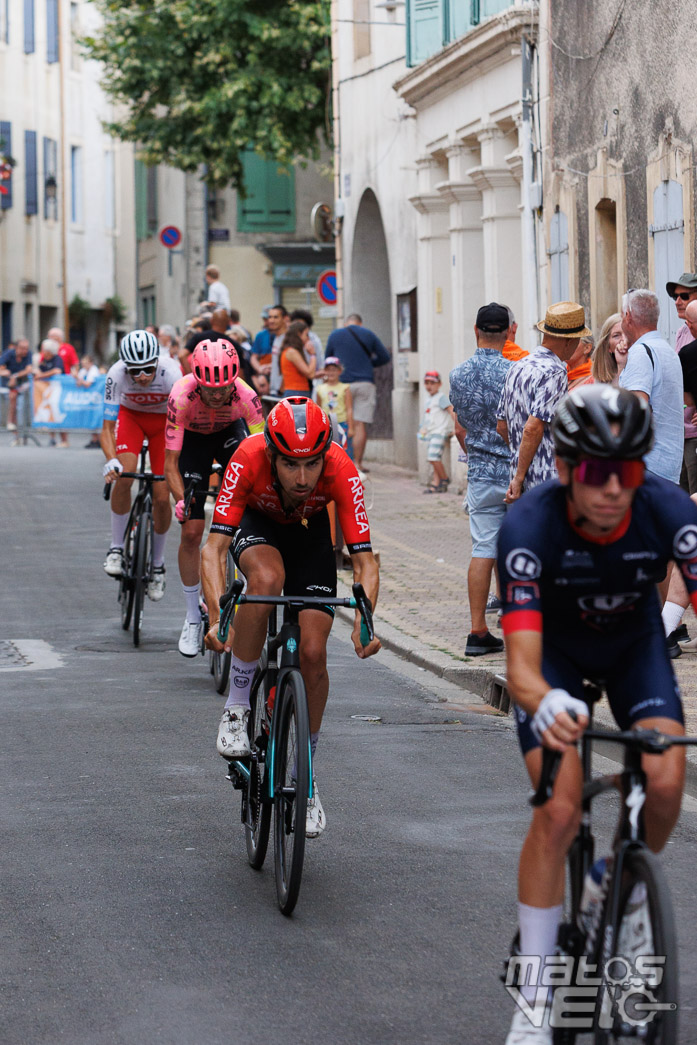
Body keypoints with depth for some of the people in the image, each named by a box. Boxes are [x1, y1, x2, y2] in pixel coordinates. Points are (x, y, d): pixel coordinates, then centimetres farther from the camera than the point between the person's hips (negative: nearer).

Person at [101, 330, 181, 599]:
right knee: (123, 477, -26)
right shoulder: (117, 374, -32)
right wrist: (111, 461, -45)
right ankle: (116, 547, -8)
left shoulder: (172, 373, -35)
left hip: (165, 420, 0)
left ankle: (157, 562, 15)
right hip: (131, 415, 0)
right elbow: (107, 428, -27)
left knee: (162, 498, -7)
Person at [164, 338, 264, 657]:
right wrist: (180, 499, -48)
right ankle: (193, 617, 9)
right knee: (191, 532, -6)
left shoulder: (245, 396, -35)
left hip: (229, 430, 1)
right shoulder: (182, 397, -38)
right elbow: (171, 461, -34)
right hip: (193, 438, -1)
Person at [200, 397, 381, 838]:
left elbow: (364, 560, -33)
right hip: (256, 524, -1)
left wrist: (363, 623, -49)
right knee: (267, 577, -37)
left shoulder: (341, 471, -35)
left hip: (310, 531, 1)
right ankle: (237, 707, -19)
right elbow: (215, 547, -39)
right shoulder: (249, 459, -38)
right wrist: (217, 617, -52)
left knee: (313, 654, -10)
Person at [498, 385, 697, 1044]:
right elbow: (521, 666, -42)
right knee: (559, 810, -18)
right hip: (555, 648, -2)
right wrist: (545, 705, -65)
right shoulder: (529, 527, -37)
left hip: (633, 641, 2)